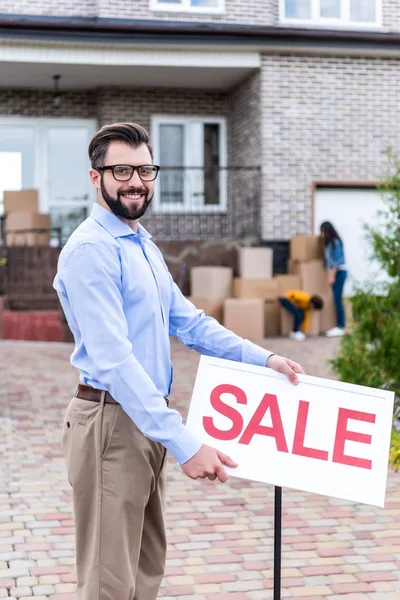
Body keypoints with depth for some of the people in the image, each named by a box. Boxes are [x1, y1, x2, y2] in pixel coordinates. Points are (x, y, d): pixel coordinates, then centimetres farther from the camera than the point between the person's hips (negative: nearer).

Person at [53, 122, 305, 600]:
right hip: (110, 422, -9)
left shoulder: (144, 246, 14)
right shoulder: (91, 250, -18)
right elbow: (114, 360, -26)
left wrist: (263, 359, 2)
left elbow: (188, 322, 14)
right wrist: (183, 444, -29)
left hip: (147, 421, 10)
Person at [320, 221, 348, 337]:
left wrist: (332, 275, -18)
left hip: (339, 272, -9)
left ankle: (341, 327, -13)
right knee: (337, 299, 6)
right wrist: (330, 274, 12)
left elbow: (337, 260, -16)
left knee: (338, 298, -12)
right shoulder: (329, 242, 14)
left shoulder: (335, 242, -12)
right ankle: (339, 325, 6)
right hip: (334, 272, 9)